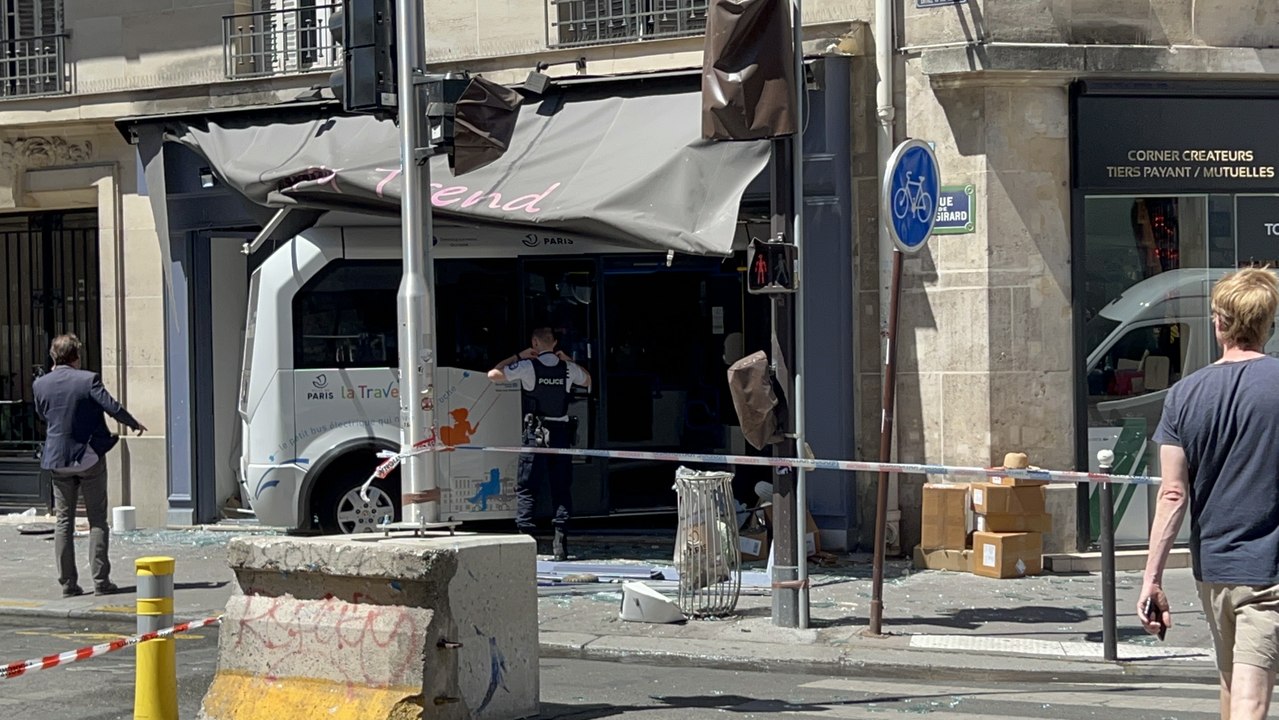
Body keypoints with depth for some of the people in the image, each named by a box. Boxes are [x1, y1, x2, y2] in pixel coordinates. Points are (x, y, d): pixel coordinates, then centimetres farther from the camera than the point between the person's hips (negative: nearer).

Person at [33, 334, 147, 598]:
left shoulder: (41, 384, -3)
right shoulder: (88, 380, -14)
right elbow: (112, 407, -15)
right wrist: (135, 424, 3)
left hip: (58, 459, 3)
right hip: (89, 457, -3)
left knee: (64, 522, 9)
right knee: (97, 520, 5)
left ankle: (67, 583, 6)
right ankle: (101, 581, 3)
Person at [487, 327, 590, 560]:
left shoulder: (528, 366, -7)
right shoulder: (568, 368, 4)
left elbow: (493, 374, -2)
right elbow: (587, 381, 26)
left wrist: (517, 356, 5)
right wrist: (568, 359, 23)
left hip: (535, 433, -3)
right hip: (561, 432, 3)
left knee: (524, 488, 2)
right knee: (561, 488, 6)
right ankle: (561, 540, -2)